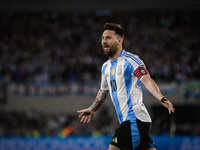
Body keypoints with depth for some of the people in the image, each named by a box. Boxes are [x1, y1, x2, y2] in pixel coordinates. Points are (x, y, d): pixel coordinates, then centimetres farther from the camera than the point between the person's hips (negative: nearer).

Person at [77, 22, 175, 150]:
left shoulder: (130, 60, -8)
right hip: (127, 120, 8)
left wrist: (161, 98, -36)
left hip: (135, 119, -8)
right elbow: (104, 91, 35)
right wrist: (92, 109, 45)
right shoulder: (106, 67, 18)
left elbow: (147, 80, -21)